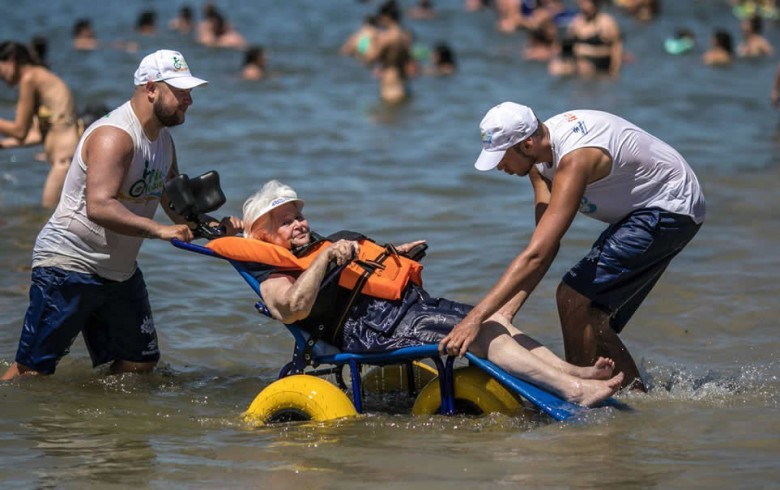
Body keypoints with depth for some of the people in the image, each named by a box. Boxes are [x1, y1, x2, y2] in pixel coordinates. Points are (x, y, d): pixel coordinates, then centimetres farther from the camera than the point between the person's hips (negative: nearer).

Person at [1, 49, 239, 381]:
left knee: (140, 363, 8)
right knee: (33, 370, -9)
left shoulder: (163, 140, 11)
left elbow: (177, 206, 17)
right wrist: (159, 230, -38)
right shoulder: (115, 135, -21)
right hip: (69, 264, -9)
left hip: (120, 272, 9)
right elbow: (99, 207, -33)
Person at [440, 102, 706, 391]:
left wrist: (476, 318, -42)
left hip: (671, 210, -10)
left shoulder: (574, 159, -32)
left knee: (574, 297, -17)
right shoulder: (540, 153, -4)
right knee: (591, 317, 11)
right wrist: (508, 308, -14)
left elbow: (536, 255, -39)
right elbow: (546, 245, -5)